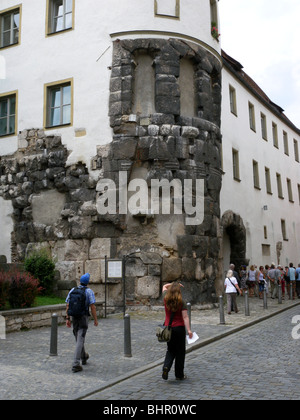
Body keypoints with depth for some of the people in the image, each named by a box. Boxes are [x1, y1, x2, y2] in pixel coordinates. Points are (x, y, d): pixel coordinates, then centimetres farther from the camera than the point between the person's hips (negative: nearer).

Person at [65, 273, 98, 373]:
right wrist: (95, 319, -5)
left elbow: (68, 305, 2)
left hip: (74, 318, 5)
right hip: (84, 318, -5)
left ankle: (83, 357, 42)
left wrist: (68, 319, 6)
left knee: (78, 339, 22)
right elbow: (92, 306, -14)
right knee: (80, 341, -6)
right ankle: (76, 365, -13)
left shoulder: (72, 290, 4)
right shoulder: (89, 291, -9)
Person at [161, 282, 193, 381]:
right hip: (179, 328, -3)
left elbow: (164, 286, 18)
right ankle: (179, 375, 17)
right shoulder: (181, 302, -12)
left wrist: (173, 284, 19)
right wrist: (189, 330, -19)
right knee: (180, 351, 10)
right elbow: (185, 317, -18)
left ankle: (166, 366, -7)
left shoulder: (166, 299, -2)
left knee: (170, 350, 17)